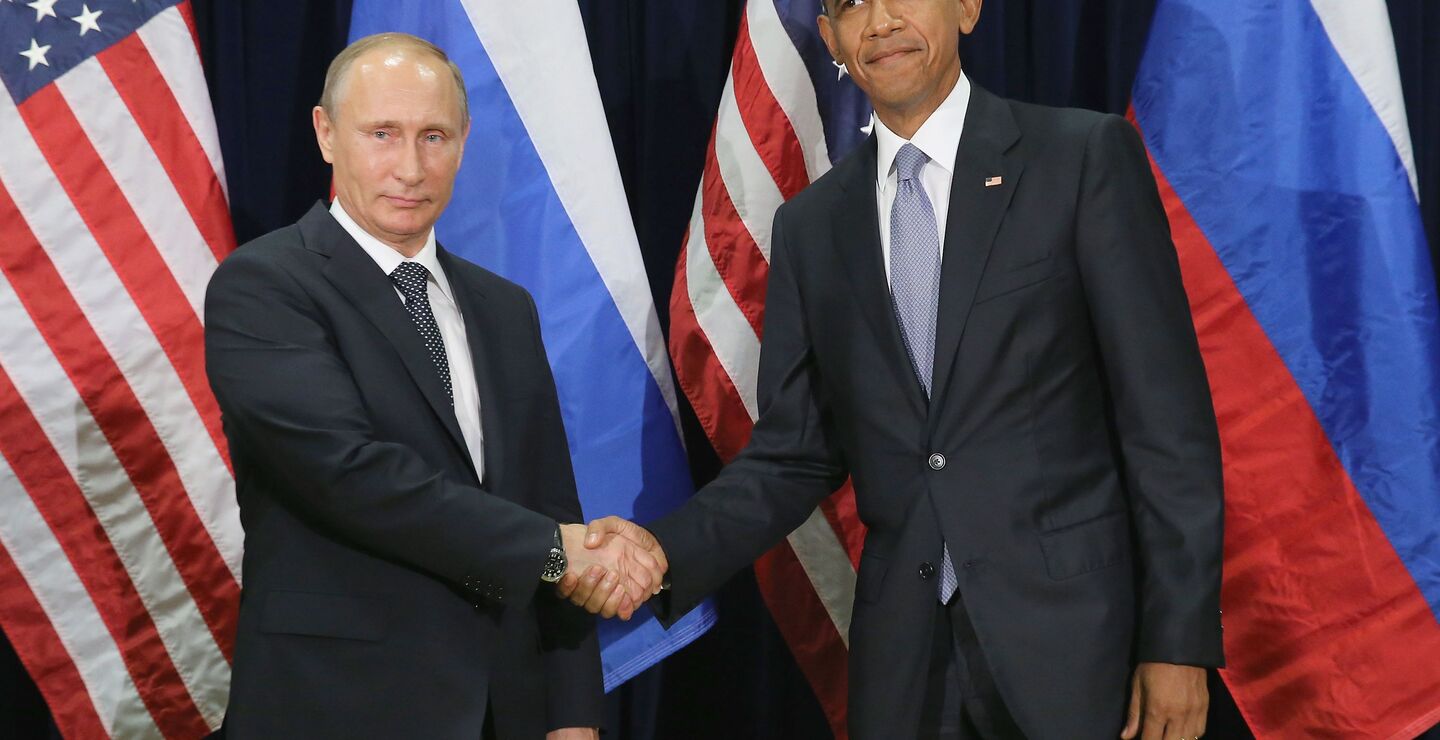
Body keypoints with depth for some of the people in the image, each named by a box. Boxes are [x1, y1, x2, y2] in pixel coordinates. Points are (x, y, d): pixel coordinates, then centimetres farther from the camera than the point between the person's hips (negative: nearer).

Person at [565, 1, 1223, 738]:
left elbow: (1167, 415, -6)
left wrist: (1180, 639, -9)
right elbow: (796, 453, 8)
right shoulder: (810, 225, 9)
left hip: (1071, 632, -3)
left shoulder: (1086, 157, -3)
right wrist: (666, 549, -9)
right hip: (901, 655, 4)